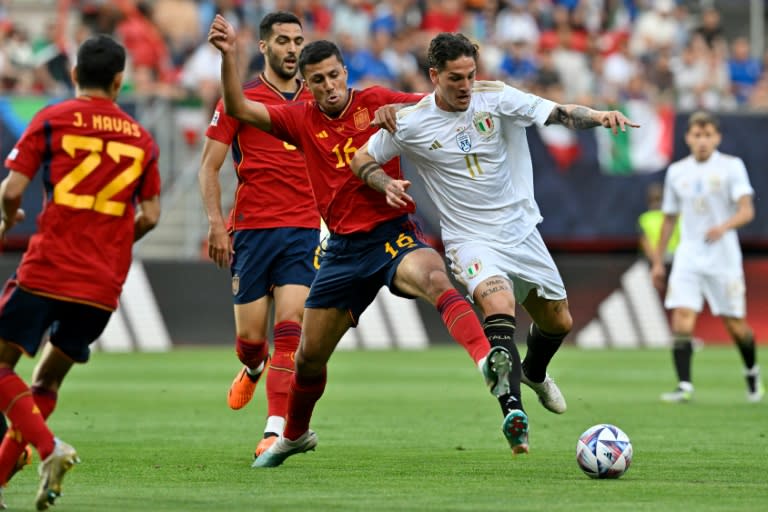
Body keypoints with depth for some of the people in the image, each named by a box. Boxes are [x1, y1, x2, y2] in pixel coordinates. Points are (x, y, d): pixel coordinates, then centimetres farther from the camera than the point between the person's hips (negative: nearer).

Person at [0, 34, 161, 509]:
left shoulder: (51, 120, 0)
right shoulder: (142, 138, 11)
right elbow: (150, 215, 9)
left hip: (48, 269, -4)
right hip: (105, 282, 4)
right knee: (48, 381, 15)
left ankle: (50, 448, -18)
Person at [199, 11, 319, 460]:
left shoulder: (317, 102, 10)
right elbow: (210, 166, 2)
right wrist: (216, 222, -9)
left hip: (303, 228, 1)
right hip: (252, 229, -1)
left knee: (289, 329, -12)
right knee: (249, 335, 2)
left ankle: (276, 430, -12)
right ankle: (254, 369, 39)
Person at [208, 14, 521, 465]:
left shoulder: (376, 103, -1)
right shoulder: (302, 120, 5)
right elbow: (240, 109, -2)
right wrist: (229, 55, -14)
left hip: (393, 233, -4)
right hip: (342, 249, 4)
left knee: (435, 279, -39)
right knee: (309, 357, 14)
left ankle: (488, 362, -60)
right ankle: (295, 435, 41)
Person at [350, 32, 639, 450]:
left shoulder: (496, 98, -7)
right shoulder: (409, 124, -10)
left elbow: (558, 114, -14)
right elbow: (362, 159, 3)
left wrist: (596, 116, -34)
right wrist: (386, 185, -17)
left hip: (521, 231, 4)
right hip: (470, 240, -4)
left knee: (557, 323, 14)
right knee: (498, 306, -32)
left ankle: (534, 373, 50)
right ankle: (514, 414, -36)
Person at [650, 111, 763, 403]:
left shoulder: (731, 167, -3)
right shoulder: (677, 172, 8)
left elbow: (747, 211, -13)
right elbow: (669, 218, 17)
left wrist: (724, 226, -33)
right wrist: (658, 261, 17)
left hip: (723, 258, -2)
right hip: (688, 256, 2)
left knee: (735, 325, 4)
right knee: (682, 318, -16)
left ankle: (752, 372, 32)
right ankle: (684, 386, -17)